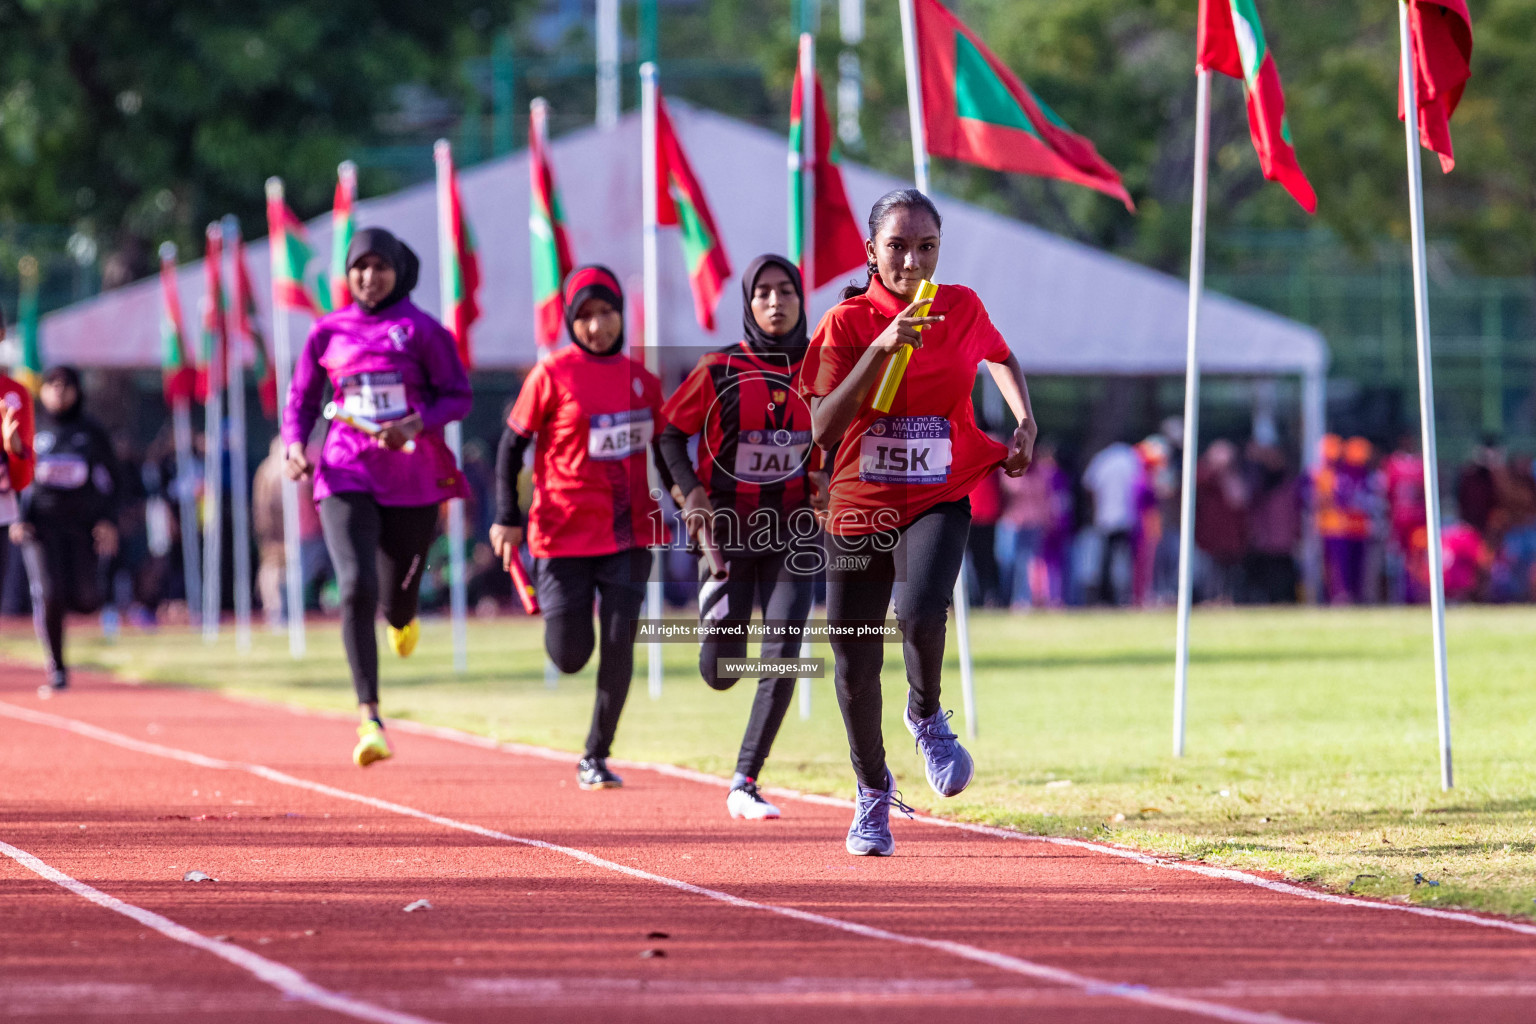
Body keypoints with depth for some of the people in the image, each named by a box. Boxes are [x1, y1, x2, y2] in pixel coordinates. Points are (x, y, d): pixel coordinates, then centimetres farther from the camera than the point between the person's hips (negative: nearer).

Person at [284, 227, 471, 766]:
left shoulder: (422, 331, -1)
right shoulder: (328, 332, 5)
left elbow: (458, 397, 1)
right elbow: (301, 398, 13)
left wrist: (416, 425, -17)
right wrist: (294, 444, -6)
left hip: (414, 477, 0)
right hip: (346, 475, 0)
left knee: (398, 595, 11)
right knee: (356, 588, -19)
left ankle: (401, 616, 54)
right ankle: (369, 717, -19)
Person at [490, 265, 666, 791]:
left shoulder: (642, 380, 5)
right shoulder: (553, 374, -7)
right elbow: (512, 444, -2)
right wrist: (508, 519, -8)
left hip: (628, 534, 3)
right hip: (565, 533, -3)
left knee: (619, 646, -6)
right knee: (570, 656, -1)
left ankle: (596, 756, 9)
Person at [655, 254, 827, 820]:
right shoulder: (719, 370, -7)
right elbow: (669, 433, 2)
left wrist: (824, 480, -4)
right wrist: (691, 492, -12)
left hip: (792, 531, 1)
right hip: (728, 529, -1)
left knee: (782, 660, -12)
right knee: (720, 673, 3)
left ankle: (744, 784, -2)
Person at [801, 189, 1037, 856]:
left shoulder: (962, 309, 1)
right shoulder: (848, 322, -7)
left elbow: (1000, 357, 25)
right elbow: (823, 428, -17)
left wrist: (1025, 423, 9)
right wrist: (880, 349, -25)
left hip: (938, 500, 0)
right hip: (858, 505, 0)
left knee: (921, 612, -29)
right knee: (855, 668, 5)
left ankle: (927, 717, 4)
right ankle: (873, 792, 31)